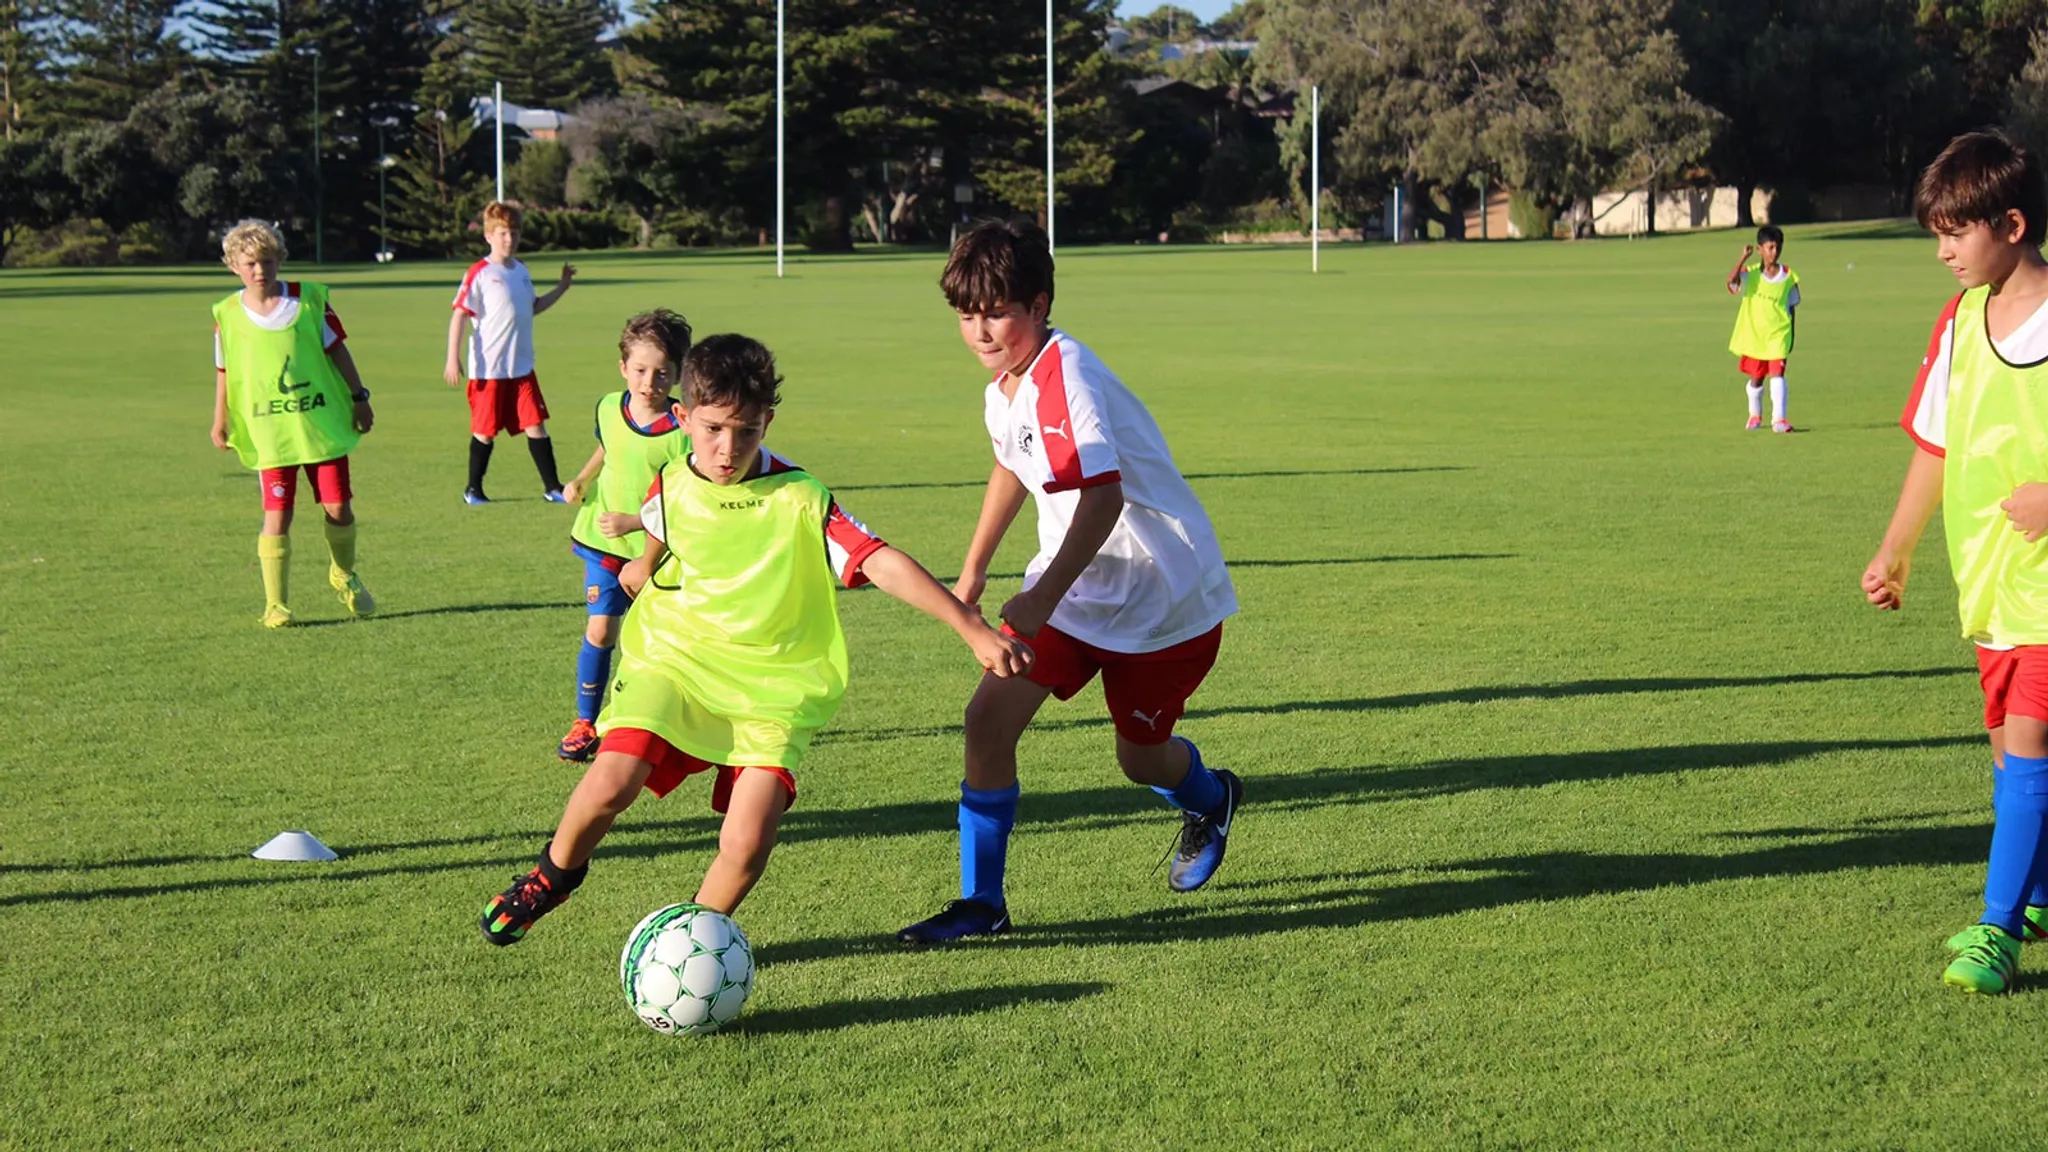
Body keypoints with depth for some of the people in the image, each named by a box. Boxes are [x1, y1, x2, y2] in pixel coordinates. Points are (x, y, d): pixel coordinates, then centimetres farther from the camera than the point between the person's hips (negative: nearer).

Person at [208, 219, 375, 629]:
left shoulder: (309, 299, -1)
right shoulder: (228, 316, 0)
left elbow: (336, 350, 5)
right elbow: (224, 373, 9)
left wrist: (359, 398, 4)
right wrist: (220, 423, 10)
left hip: (323, 423, 1)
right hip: (269, 436, -1)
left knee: (339, 508, 3)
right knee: (277, 516, -5)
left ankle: (344, 576, 31)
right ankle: (275, 604, 5)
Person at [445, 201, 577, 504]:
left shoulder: (521, 270, 11)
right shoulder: (479, 273, -10)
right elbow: (459, 315, -12)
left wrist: (561, 287, 19)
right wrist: (453, 359, -17)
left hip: (522, 366, 6)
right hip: (488, 369, -5)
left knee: (535, 425, 3)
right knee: (485, 431, 4)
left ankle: (552, 487, 8)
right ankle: (473, 489, 19)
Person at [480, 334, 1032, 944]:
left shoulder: (800, 500, -15)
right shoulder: (672, 486, -2)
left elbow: (883, 563, -24)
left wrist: (974, 629, -31)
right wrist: (645, 567, 42)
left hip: (772, 687, -2)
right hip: (672, 661, 3)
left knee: (748, 839, -20)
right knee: (611, 783, -21)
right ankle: (555, 873, 12)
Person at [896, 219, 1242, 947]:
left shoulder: (1062, 382, -28)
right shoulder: (1004, 389, 2)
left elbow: (1102, 499, -36)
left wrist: (1043, 599, -39)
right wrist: (975, 567, 28)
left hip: (1164, 598, -7)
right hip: (1074, 587, 7)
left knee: (1141, 758, 9)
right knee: (987, 718, -9)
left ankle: (1211, 802, 47)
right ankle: (982, 904, 0)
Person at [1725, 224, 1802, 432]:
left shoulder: (1788, 278, -1)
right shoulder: (1750, 274, -4)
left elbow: (1792, 308, 8)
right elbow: (1732, 280, -25)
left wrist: (1791, 337, 9)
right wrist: (1743, 258, -27)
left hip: (1778, 335, -1)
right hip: (1753, 335, 1)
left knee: (1777, 373, -15)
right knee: (1756, 377, 13)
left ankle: (1779, 418, -16)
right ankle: (1755, 415, 35)